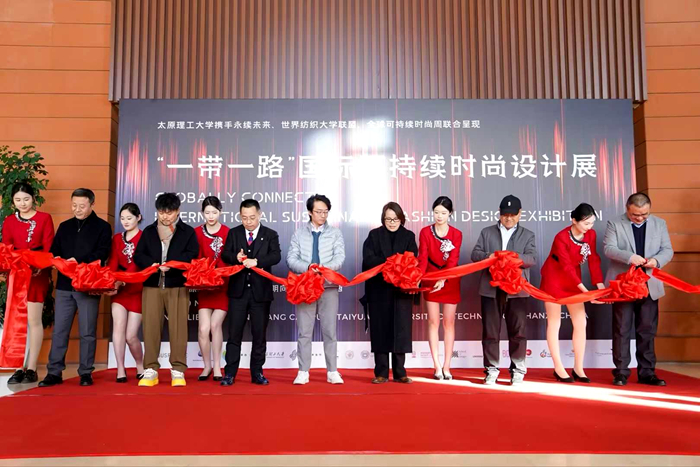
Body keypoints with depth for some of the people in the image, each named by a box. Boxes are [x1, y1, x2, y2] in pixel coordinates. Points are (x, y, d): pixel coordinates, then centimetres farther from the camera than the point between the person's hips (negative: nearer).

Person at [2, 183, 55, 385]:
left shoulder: (44, 218, 2)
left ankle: (31, 369, 3)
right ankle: (20, 368, 9)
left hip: (37, 273, -3)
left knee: (33, 320, -2)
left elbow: (49, 247, -3)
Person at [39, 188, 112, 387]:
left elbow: (102, 253, -10)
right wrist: (56, 260, -10)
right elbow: (54, 250, 13)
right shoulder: (64, 226, 16)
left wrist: (78, 260, -21)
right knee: (59, 330, 5)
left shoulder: (102, 227, 1)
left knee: (87, 332, 2)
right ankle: (54, 372, 13)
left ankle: (86, 373, 11)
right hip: (64, 285, 4)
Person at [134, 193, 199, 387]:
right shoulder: (148, 231, 13)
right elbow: (138, 255, 6)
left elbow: (192, 254, -6)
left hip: (178, 286, -2)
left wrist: (172, 264, -20)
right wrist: (152, 264, -15)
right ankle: (151, 370, 9)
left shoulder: (187, 232, 6)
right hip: (152, 285, 2)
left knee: (178, 327, -2)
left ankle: (178, 370, 5)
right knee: (151, 326, 1)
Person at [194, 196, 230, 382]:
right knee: (204, 328, -3)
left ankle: (217, 366, 13)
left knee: (215, 325, -4)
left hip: (223, 285, -1)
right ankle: (207, 365, 17)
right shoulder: (197, 232, 4)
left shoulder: (228, 232, -1)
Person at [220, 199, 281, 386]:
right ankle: (230, 373, 9)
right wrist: (236, 257, -22)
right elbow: (225, 254, 1)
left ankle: (257, 373, 17)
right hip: (238, 290, 1)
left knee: (259, 335, 7)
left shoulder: (270, 235, 3)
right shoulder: (233, 233, 9)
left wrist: (256, 261, -28)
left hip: (261, 291, -1)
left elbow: (276, 256, -12)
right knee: (234, 333, 3)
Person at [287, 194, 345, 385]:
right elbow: (291, 260, 0)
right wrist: (308, 267, -19)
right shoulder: (299, 234, 8)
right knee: (304, 331, 3)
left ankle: (332, 372, 11)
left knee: (330, 330, 3)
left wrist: (326, 267, -25)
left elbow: (340, 257, -5)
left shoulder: (335, 233, 7)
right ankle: (303, 372, 11)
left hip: (328, 286, 0)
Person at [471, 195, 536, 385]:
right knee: (490, 331, 4)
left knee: (518, 331, 2)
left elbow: (532, 258, -3)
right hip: (490, 289, 1)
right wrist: (488, 257, -17)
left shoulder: (527, 235, 11)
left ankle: (518, 370, 13)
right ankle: (491, 370, 13)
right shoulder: (486, 232, 13)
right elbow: (475, 254, 4)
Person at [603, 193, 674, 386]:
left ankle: (647, 372, 16)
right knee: (622, 330, 1)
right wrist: (629, 257, -27)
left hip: (649, 285, 3)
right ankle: (621, 372, 8)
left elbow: (668, 250, 6)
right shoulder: (615, 224, -1)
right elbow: (609, 248, -10)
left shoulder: (660, 224, 10)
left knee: (647, 331, 8)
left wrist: (657, 260, -15)